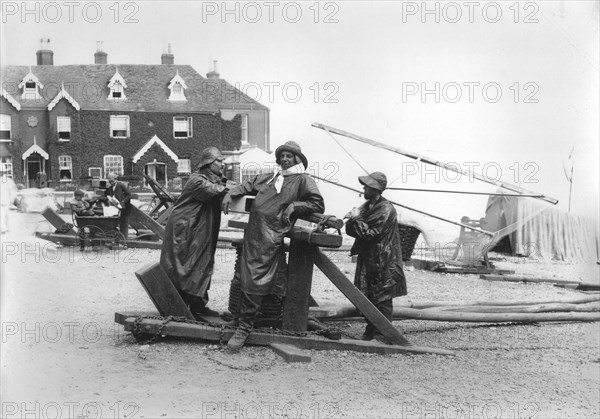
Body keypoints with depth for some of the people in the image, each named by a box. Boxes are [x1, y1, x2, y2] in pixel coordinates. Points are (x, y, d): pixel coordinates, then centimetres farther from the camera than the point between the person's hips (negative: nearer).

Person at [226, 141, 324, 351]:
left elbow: (318, 205, 0)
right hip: (253, 232, 6)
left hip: (271, 237, -6)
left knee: (255, 283, -8)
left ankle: (244, 327, -1)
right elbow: (247, 186, 34)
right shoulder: (269, 177, 24)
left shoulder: (303, 180, 5)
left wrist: (294, 205, -7)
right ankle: (243, 324, 20)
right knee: (246, 280, 8)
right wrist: (231, 193, 17)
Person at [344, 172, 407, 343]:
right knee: (367, 298, 11)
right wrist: (351, 220, -10)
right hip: (367, 260, 8)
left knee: (382, 299, -3)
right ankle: (370, 332, 22)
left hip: (383, 263, -8)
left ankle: (381, 335, 2)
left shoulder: (386, 209, -13)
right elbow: (352, 231, 10)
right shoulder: (367, 206, 12)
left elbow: (371, 233, -18)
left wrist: (356, 219, -13)